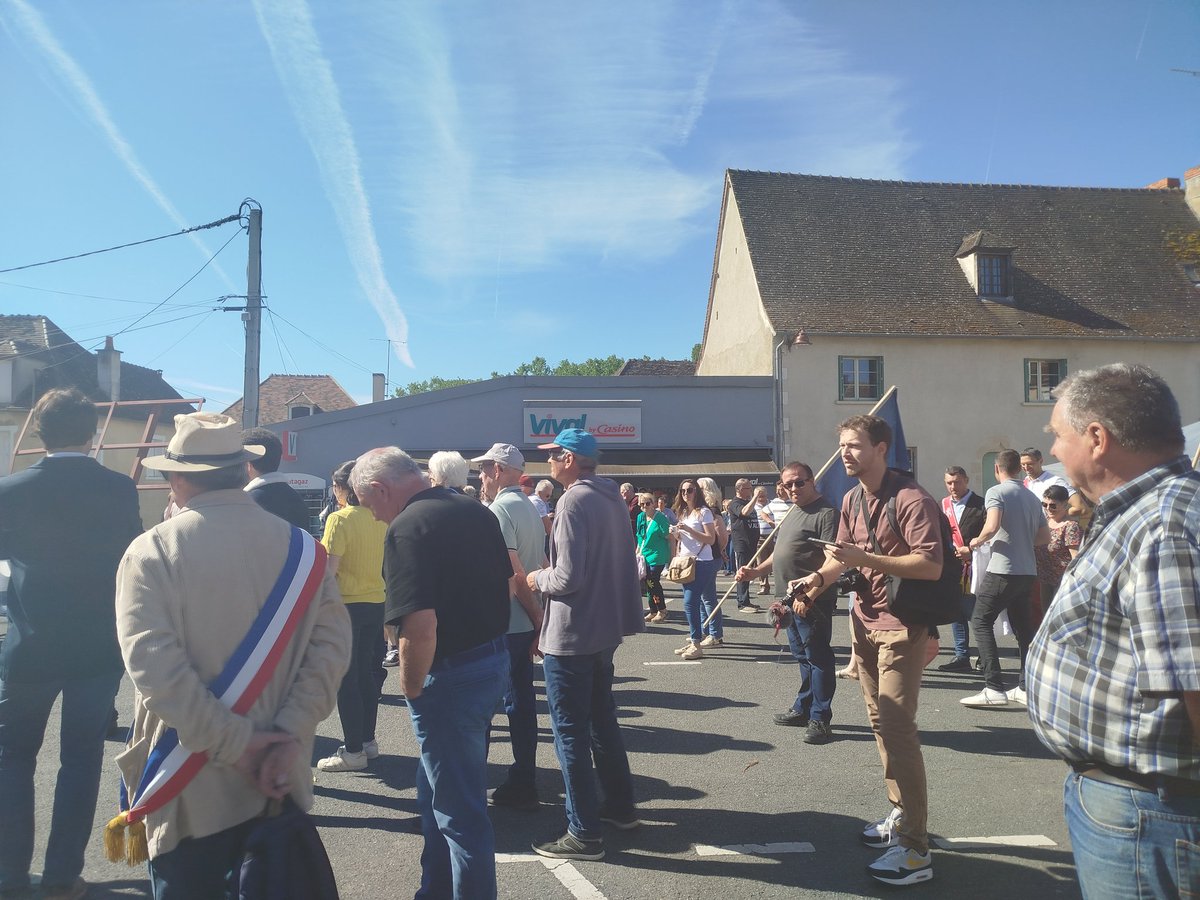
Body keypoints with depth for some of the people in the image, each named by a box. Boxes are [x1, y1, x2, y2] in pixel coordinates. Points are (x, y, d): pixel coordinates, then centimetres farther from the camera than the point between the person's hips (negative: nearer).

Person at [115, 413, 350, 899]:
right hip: (276, 785, 3)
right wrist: (288, 736, -12)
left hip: (192, 791, -2)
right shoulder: (300, 548, -3)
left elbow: (152, 663, -20)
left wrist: (235, 744, -16)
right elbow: (331, 645, -11)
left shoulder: (152, 552, -10)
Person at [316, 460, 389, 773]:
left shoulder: (339, 519, -14)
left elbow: (330, 568, -18)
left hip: (347, 605, -7)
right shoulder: (380, 518, 4)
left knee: (346, 679, 2)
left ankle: (353, 750, 7)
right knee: (366, 674, 16)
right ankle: (368, 740, 25)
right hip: (376, 603, 7)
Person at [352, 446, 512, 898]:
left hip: (450, 673, -9)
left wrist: (411, 688, -13)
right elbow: (507, 580, 16)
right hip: (494, 658, 9)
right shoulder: (476, 510, 6)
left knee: (460, 811, 7)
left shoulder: (407, 529, -20)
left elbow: (421, 628, -28)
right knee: (438, 794, 24)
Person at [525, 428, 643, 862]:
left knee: (570, 730, 2)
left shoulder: (574, 501, -19)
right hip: (605, 628, 9)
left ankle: (584, 833, 11)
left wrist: (538, 578, -6)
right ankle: (620, 806, 34)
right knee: (603, 719, 21)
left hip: (570, 634, -9)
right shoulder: (612, 498, 7)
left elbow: (568, 576, -25)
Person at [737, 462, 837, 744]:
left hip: (813, 601, -9)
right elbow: (781, 553, 26)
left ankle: (820, 719, 7)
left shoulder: (825, 513, -13)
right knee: (802, 657, 18)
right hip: (792, 599, 9)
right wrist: (756, 572, 15)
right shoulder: (792, 513, 17)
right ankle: (803, 709, 30)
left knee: (817, 658, -1)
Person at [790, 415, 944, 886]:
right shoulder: (852, 500, 9)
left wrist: (865, 558, -30)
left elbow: (931, 566, -25)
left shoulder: (911, 499, -18)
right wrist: (818, 577, -3)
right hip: (865, 620, 9)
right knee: (880, 722, 15)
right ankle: (901, 814, 29)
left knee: (897, 727, -11)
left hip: (902, 625, -9)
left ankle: (915, 848, -5)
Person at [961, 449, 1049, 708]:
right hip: (1027, 571, 7)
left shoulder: (996, 492, -8)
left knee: (981, 621, -2)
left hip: (1002, 570, -7)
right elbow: (1045, 536, 16)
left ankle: (994, 688, -8)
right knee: (1022, 627, 14)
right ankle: (1026, 686, 16)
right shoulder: (1032, 497, 13)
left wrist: (978, 541, -4)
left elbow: (992, 526, -23)